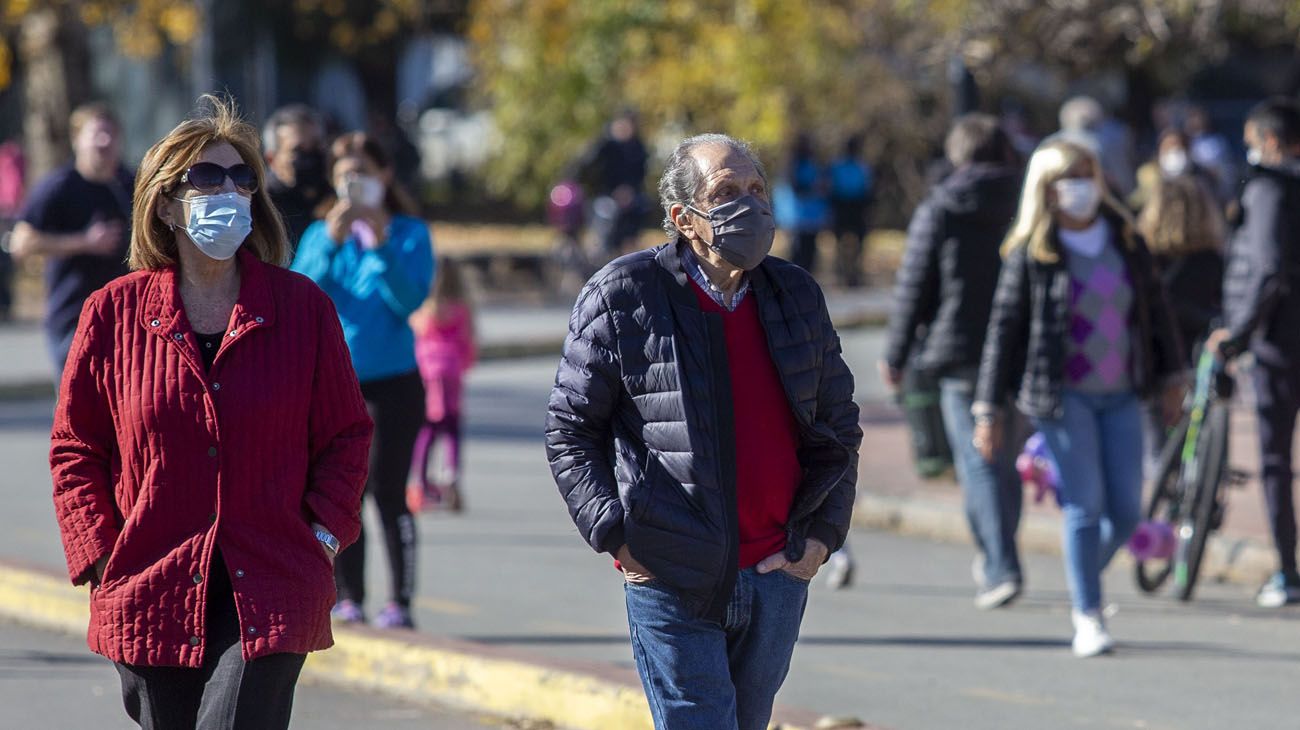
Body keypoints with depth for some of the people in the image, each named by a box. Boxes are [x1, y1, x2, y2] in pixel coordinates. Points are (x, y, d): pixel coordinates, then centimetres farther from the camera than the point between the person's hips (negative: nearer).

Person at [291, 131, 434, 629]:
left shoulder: (409, 234, 0)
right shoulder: (320, 234, 7)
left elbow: (409, 300, -11)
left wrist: (382, 246, -21)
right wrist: (331, 244, -17)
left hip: (392, 380, -3)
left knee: (388, 493, -6)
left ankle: (401, 602, -3)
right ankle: (349, 599, 13)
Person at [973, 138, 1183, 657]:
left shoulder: (1125, 241, 8)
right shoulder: (1030, 253, -3)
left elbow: (1154, 308, 18)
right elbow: (1005, 326, -1)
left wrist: (1171, 375, 17)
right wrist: (989, 407, -2)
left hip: (1121, 395, 4)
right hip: (1064, 395, -4)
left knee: (1125, 511, 2)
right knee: (1085, 507, -8)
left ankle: (1083, 580, 29)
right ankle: (1087, 617, 1)